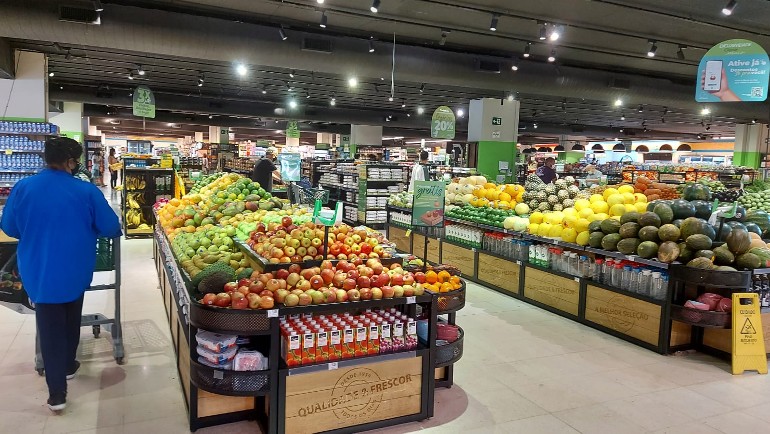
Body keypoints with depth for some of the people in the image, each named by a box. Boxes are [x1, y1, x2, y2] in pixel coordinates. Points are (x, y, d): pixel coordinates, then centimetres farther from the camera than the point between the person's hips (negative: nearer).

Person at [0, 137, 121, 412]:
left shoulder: (23, 188, -10)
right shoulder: (86, 191, -16)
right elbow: (111, 229, -9)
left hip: (39, 272, 1)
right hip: (75, 272, 0)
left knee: (50, 327, 8)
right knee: (70, 320, 22)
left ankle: (57, 391, 10)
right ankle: (68, 366, 41)